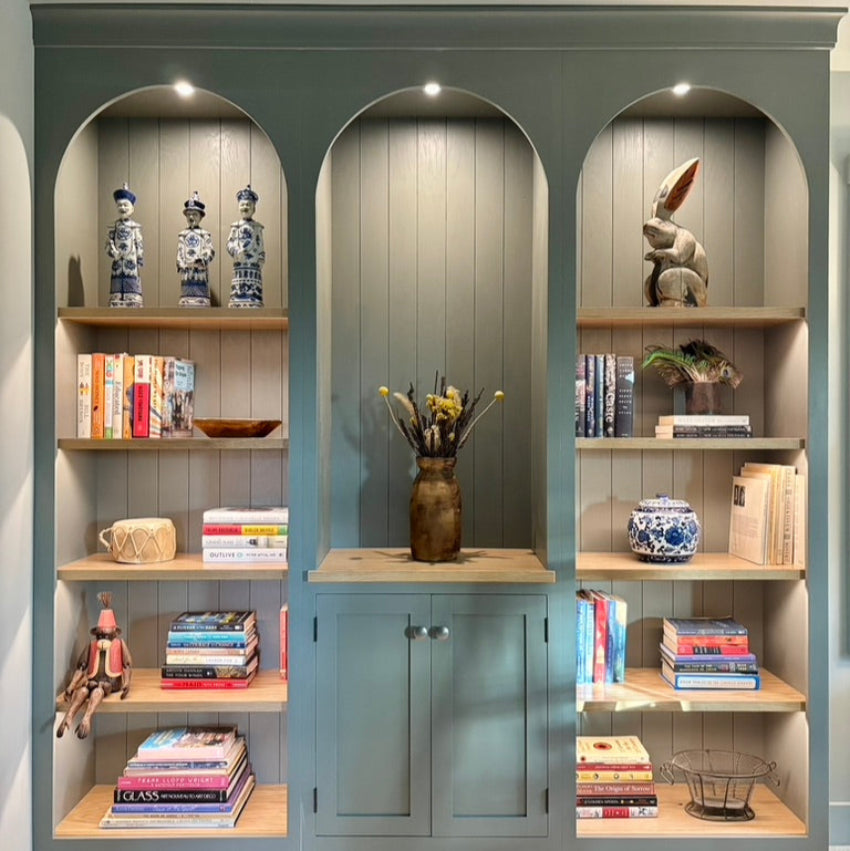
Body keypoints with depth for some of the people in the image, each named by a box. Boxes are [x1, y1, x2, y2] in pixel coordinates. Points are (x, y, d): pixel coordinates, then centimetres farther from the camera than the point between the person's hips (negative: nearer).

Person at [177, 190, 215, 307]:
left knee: (201, 296, -6)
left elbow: (210, 251, -5)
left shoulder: (205, 234, 5)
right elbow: (180, 252, 8)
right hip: (186, 271, 3)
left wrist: (200, 262, -21)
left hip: (201, 271, -2)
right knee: (187, 295, 1)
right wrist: (182, 265, -9)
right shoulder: (182, 234, 14)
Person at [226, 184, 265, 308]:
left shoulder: (257, 227, 13)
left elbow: (261, 246, 12)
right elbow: (230, 243, 4)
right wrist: (236, 252, -15)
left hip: (255, 266, 1)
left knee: (254, 294, -5)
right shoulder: (236, 226, 10)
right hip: (240, 266, -1)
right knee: (239, 292, -8)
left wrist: (261, 259, -2)